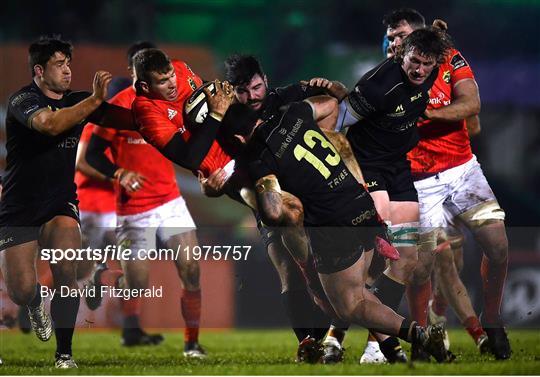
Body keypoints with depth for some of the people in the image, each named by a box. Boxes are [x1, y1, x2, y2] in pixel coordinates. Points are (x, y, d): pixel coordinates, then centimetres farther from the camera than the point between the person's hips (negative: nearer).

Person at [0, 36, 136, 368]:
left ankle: (64, 354, -9)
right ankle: (37, 303, 31)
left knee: (67, 272, -22)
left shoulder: (78, 101, 5)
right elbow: (49, 123, -34)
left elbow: (129, 119, 5)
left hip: (61, 205, 3)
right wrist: (95, 100, -34)